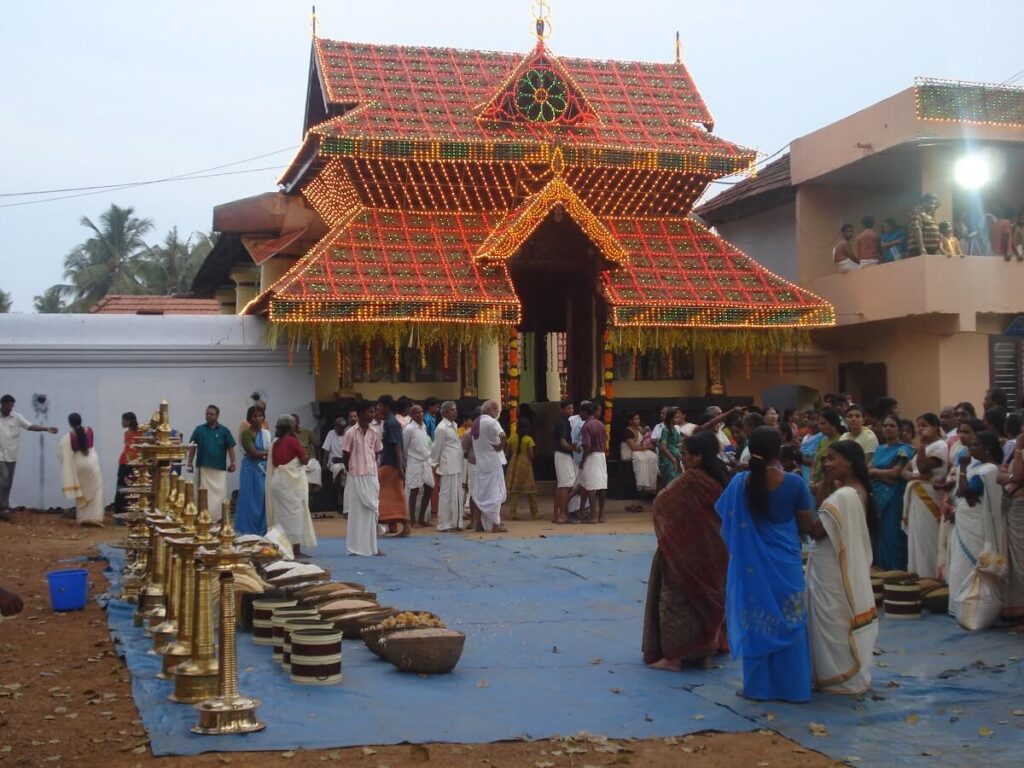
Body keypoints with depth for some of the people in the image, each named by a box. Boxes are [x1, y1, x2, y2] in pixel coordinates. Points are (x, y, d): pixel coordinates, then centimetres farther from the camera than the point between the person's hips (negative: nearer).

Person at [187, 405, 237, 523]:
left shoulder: (224, 431, 4)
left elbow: (230, 448, 4)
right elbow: (192, 447, 7)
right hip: (203, 467, 0)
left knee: (220, 493, -1)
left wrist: (232, 463, -3)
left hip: (219, 467, 0)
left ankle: (218, 517, 8)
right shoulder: (199, 429, 5)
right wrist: (190, 462, 3)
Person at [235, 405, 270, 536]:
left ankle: (262, 531, 14)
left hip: (264, 470, 6)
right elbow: (253, 453, -16)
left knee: (264, 500, 7)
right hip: (251, 470, -6)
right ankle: (248, 532, 4)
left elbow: (270, 452, 9)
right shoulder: (246, 434, -9)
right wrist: (268, 453, -7)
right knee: (250, 501, -2)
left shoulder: (266, 433, 10)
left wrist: (261, 454, -8)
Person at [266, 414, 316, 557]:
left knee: (281, 514, 11)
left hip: (277, 482, 7)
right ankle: (296, 548, -2)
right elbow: (304, 460, -8)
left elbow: (272, 465, 11)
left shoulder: (275, 444, 8)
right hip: (292, 482, -7)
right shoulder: (292, 441, -11)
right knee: (294, 513, -2)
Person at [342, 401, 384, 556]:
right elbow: (345, 456, -1)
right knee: (357, 511, 2)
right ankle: (356, 547, 9)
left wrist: (372, 468, 8)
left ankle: (371, 546, 11)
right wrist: (350, 472, 4)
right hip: (356, 477, -4)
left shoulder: (374, 433, 5)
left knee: (372, 510, 5)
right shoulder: (350, 433, -8)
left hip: (372, 476, 4)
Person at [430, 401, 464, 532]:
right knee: (447, 495, -3)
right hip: (447, 467, -8)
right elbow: (436, 448, -8)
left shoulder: (454, 425, 13)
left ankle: (455, 522, 16)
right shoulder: (442, 428, -11)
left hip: (457, 466, 8)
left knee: (457, 494, 10)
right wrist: (435, 465, -5)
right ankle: (445, 524, 3)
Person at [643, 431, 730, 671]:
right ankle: (706, 651, 24)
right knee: (706, 597, 17)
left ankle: (673, 655, 4)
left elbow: (661, 503, -16)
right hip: (712, 550, 7)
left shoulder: (690, 479, -22)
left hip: (685, 551, -7)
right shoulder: (719, 478, -1)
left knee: (677, 599, 2)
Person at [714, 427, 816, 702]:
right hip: (786, 563, -1)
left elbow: (726, 519, 3)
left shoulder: (740, 482, -8)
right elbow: (807, 524, -4)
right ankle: (791, 687, 17)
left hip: (751, 565, 1)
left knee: (755, 623, 11)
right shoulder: (794, 483, -12)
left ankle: (758, 686, 17)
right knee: (788, 622, 11)